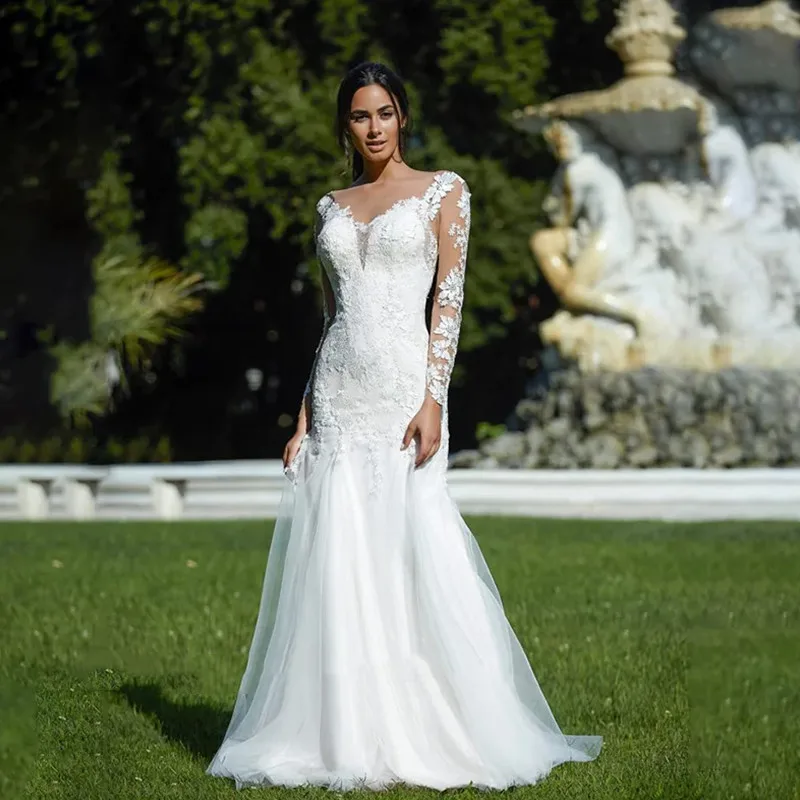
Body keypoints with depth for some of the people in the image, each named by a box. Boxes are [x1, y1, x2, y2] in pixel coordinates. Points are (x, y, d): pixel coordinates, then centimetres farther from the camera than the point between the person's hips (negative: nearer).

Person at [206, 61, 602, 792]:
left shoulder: (443, 191, 3)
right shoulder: (333, 208, 16)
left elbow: (450, 298, -4)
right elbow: (331, 317, 16)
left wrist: (433, 399, -15)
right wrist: (304, 419, 11)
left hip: (403, 382, -4)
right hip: (338, 394, 4)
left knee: (417, 551, -8)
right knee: (337, 561, 1)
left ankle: (440, 732, 0)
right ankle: (350, 736, 7)